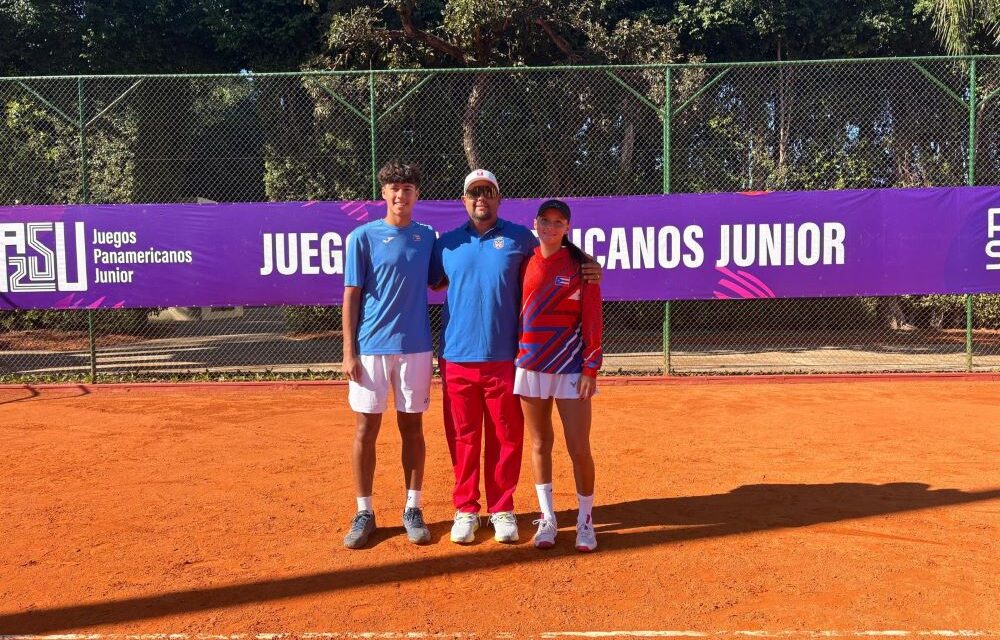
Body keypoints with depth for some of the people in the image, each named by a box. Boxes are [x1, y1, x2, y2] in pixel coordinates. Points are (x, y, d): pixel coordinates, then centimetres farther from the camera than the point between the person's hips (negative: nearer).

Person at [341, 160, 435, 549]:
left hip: (415, 347, 2)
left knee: (412, 427, 9)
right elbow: (351, 295, -3)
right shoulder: (363, 237, -2)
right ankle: (364, 513, 18)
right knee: (367, 429, 4)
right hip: (371, 348, -2)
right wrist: (349, 352, -7)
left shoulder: (427, 237, 7)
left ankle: (413, 509, 21)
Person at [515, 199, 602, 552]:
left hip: (570, 367, -3)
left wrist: (591, 369, -10)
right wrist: (512, 358, 7)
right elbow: (514, 312, 11)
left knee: (579, 448, -3)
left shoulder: (580, 265, -3)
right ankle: (547, 518, 21)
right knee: (540, 443, 9)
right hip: (529, 364, 3)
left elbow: (592, 320, -5)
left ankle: (585, 519, 15)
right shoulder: (525, 263, 6)